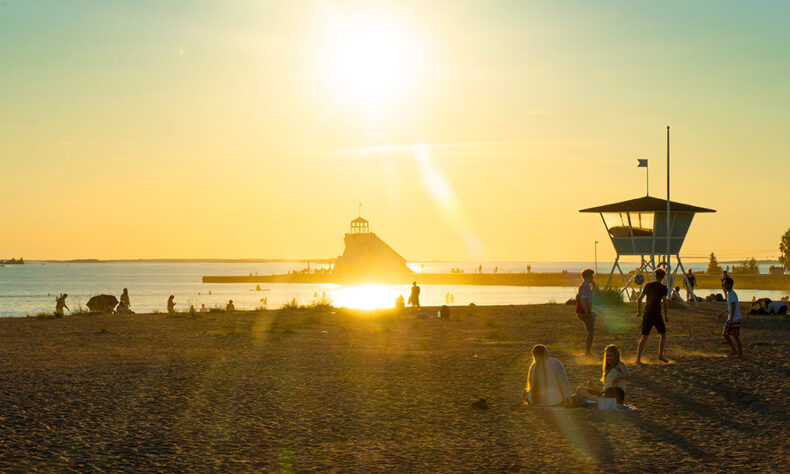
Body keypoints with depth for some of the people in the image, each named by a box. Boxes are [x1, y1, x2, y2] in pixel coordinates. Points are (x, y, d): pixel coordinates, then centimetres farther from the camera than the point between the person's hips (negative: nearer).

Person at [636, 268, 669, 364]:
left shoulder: (648, 285, 6)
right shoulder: (663, 288, -5)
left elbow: (639, 299, 7)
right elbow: (664, 302, -13)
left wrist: (638, 312, 19)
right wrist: (666, 315, -3)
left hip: (647, 315, 4)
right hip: (657, 315, -4)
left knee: (644, 337, 8)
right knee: (663, 334, 14)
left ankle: (638, 359, 2)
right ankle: (660, 355, 1)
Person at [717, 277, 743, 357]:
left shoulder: (732, 294, -17)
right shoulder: (729, 294, 14)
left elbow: (733, 308, -21)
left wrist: (731, 321, -24)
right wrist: (722, 314, 24)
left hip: (735, 319, -10)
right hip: (730, 319, 10)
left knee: (736, 336, -1)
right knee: (725, 335, 10)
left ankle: (740, 353, 10)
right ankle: (735, 350, 17)